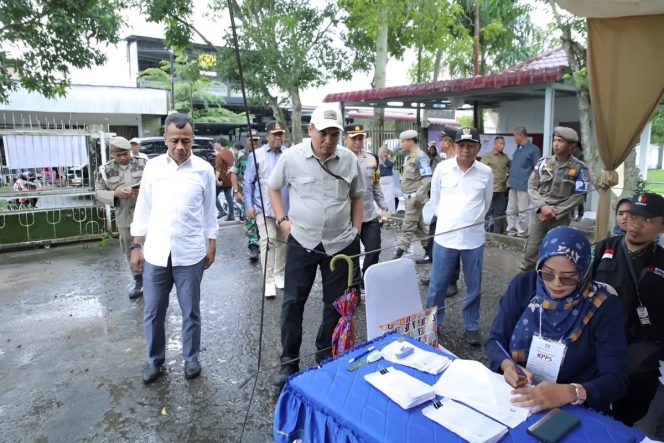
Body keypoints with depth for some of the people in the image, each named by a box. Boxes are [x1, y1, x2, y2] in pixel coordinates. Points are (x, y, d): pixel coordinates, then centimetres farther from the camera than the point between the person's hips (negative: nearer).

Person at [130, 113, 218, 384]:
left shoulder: (204, 170, -3)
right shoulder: (153, 166, 1)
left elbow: (209, 211, 5)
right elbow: (143, 209, 6)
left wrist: (211, 245, 5)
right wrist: (136, 246, 4)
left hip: (190, 254, -1)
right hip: (155, 253, 2)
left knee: (191, 312, 11)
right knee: (153, 312, 12)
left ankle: (191, 358, 31)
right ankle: (154, 359, 32)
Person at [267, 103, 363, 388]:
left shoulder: (349, 160, -3)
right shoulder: (292, 157, -8)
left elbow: (356, 197, 11)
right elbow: (273, 188, 7)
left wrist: (356, 230, 5)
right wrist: (282, 220, -2)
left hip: (341, 244, 2)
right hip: (301, 242, -1)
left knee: (335, 303, 12)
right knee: (292, 302, 5)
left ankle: (326, 354, 33)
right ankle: (289, 362, 21)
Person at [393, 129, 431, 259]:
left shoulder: (420, 157, -15)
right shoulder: (408, 157, 14)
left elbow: (427, 178, -21)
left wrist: (418, 197, -22)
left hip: (415, 197, -10)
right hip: (409, 197, 10)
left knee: (407, 227, -7)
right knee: (419, 225, 15)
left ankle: (398, 255, -4)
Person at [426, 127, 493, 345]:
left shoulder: (486, 172, 0)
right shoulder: (442, 168, -2)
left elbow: (486, 204, 14)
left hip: (474, 238, 1)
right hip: (444, 236, -1)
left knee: (474, 287, 11)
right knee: (437, 285, 8)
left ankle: (472, 327, 28)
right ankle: (433, 323, 27)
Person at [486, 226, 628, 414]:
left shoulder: (603, 306, -10)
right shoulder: (523, 285, -4)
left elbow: (616, 379, -14)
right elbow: (495, 339, 1)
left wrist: (569, 393, -32)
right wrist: (507, 365, -20)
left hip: (575, 412, 0)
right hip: (514, 398, 1)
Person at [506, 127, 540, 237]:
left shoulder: (533, 149, -8)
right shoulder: (518, 148, 16)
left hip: (524, 186, -8)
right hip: (513, 185, 8)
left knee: (522, 211, 0)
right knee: (511, 210, 11)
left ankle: (522, 233, 8)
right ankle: (511, 231, 19)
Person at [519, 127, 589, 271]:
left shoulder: (579, 168, -4)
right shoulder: (543, 162, 3)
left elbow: (578, 196, -7)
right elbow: (531, 187, 2)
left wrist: (555, 212, -11)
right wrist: (542, 206, -13)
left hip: (561, 219, -2)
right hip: (539, 215, 2)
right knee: (530, 251, 4)